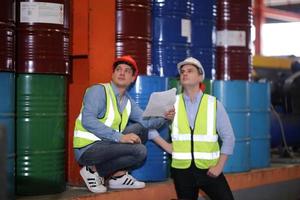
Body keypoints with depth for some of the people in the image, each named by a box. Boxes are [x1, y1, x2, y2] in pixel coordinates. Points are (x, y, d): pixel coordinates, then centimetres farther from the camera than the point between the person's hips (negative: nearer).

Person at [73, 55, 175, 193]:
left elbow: (146, 121, 4)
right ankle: (94, 170, -6)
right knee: (139, 151, -20)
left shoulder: (128, 101, 12)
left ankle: (118, 175, 1)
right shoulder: (98, 91, -10)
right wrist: (119, 137, -28)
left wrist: (164, 117, -16)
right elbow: (87, 121, -23)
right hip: (88, 149, -8)